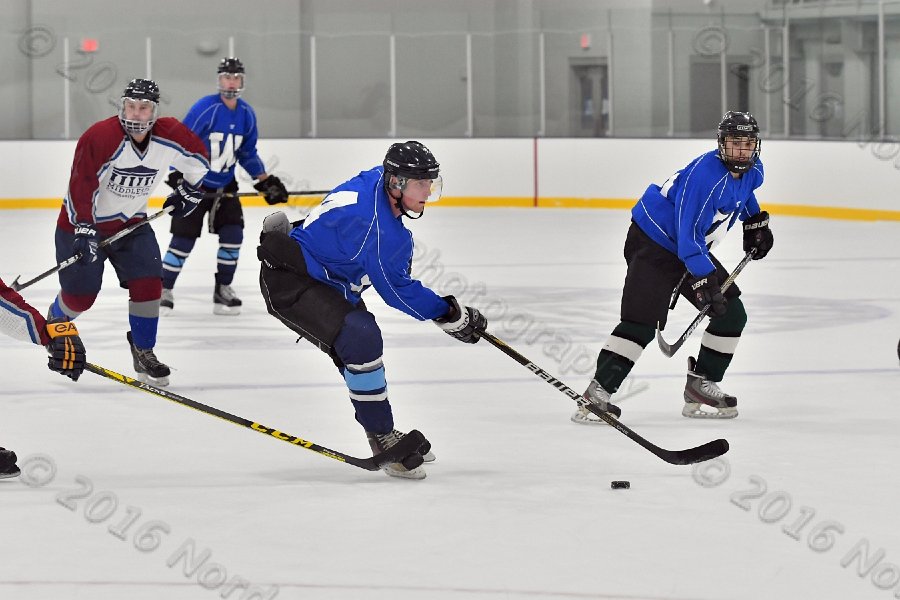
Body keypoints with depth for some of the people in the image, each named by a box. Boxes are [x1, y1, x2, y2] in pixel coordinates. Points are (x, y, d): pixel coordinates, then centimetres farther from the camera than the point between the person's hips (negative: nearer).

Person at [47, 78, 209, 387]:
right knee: (80, 294, 1)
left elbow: (199, 158, 11)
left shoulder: (170, 136, -11)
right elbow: (81, 187, -28)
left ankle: (143, 353, 8)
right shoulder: (99, 137, -27)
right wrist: (84, 231, -33)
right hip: (83, 222, -4)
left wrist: (188, 191, 17)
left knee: (148, 284, -9)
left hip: (131, 223, 4)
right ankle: (54, 326, 34)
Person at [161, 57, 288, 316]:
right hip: (194, 183, -5)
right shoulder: (205, 108, -18)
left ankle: (223, 289, 11)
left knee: (233, 234, -3)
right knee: (184, 237, -7)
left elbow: (248, 153, 13)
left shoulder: (246, 114, 1)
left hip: (225, 186, 5)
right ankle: (164, 289, 6)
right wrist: (178, 177, -24)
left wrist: (265, 181, 9)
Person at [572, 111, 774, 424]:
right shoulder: (704, 174, -28)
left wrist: (756, 222, 19)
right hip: (653, 243, -9)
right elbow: (688, 234, -30)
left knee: (732, 314, 5)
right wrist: (705, 281, -32)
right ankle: (596, 394, -20)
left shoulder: (752, 170, 0)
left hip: (693, 248, 9)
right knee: (641, 322, -20)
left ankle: (701, 386, 14)